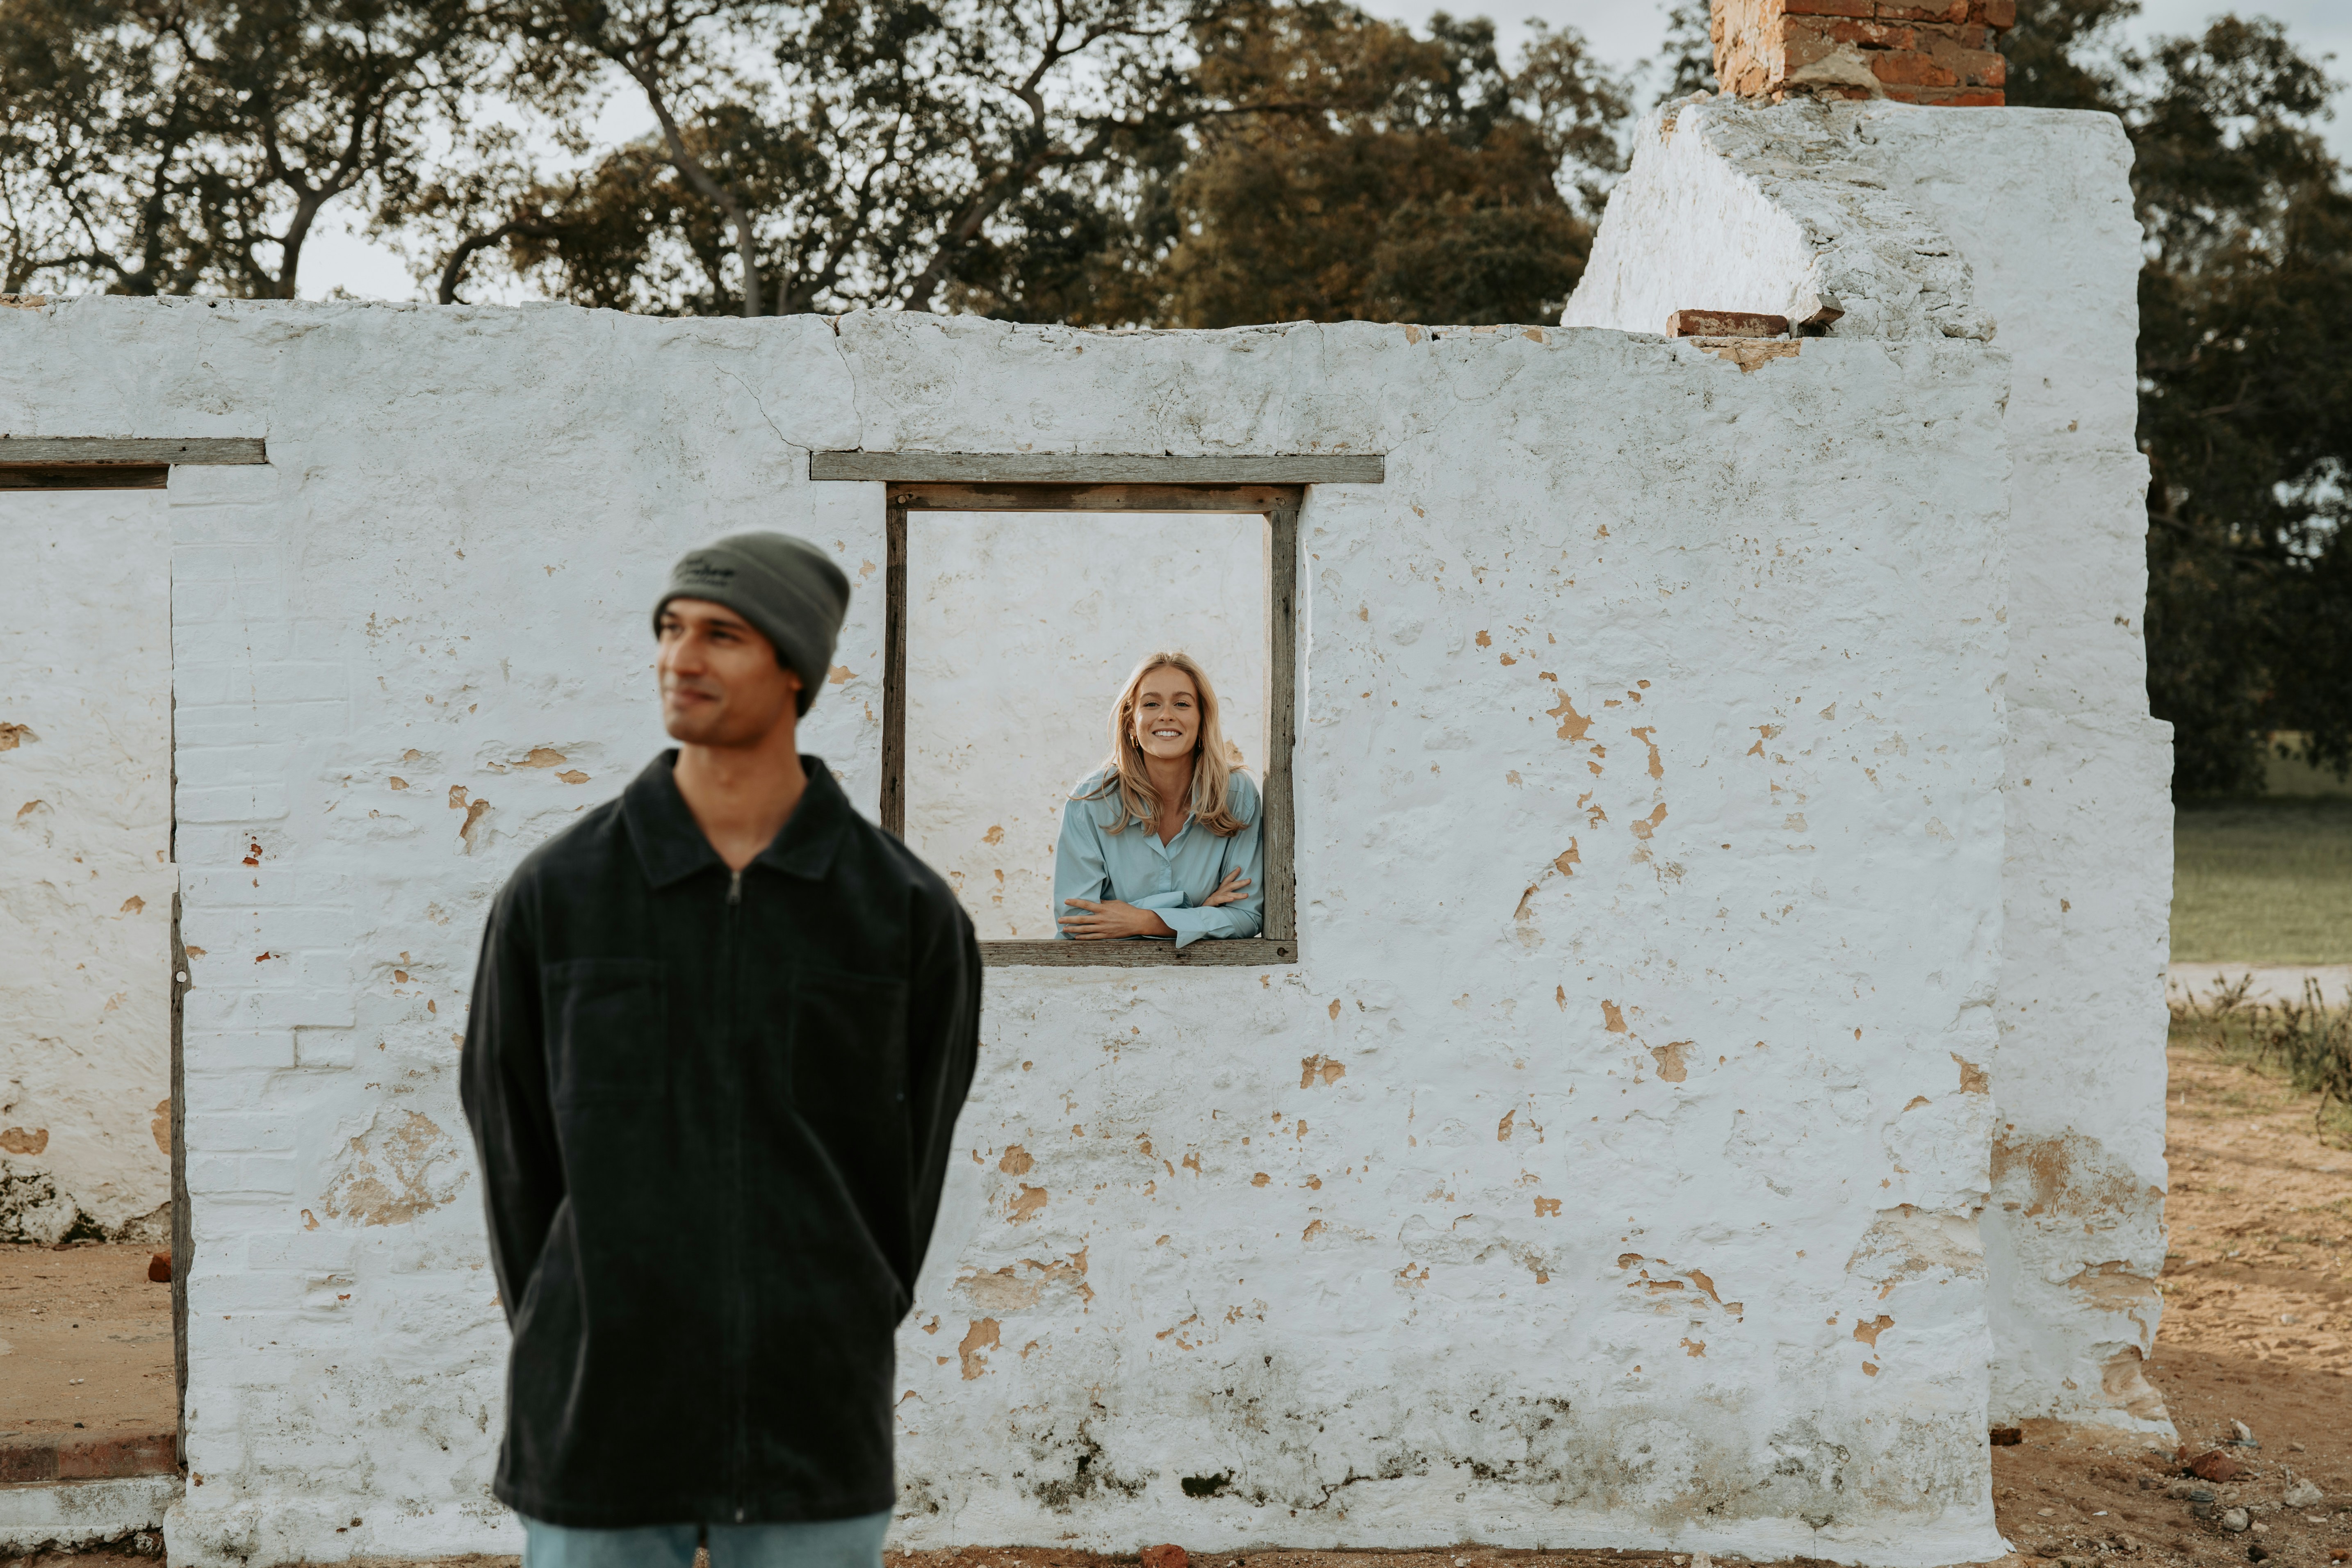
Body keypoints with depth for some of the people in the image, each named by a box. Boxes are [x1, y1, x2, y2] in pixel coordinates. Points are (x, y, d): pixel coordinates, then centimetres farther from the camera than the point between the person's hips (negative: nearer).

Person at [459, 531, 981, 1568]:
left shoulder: (908, 912, -2)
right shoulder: (554, 895, -2)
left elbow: (909, 1165, 6)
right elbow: (515, 1150, 4)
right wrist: (572, 1371, 4)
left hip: (811, 1441, 0)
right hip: (600, 1435, 0)